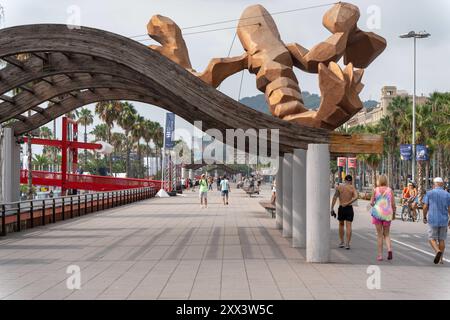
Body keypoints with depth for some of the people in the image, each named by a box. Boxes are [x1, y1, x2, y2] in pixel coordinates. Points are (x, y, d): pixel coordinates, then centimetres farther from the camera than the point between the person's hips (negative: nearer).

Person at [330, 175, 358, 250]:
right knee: (348, 226, 1)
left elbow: (334, 198, -8)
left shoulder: (339, 187, 0)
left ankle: (341, 242, 21)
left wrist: (332, 208, -8)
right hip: (349, 208, -1)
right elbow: (356, 197, -17)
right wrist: (348, 203, -15)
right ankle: (347, 243, -5)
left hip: (341, 208, 1)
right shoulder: (352, 188, -1)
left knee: (341, 225, 18)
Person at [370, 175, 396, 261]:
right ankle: (389, 249, -10)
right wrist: (394, 214, 13)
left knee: (379, 235, 6)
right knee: (386, 234, 14)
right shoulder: (390, 190, -2)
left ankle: (380, 255, 7)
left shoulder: (375, 190, -4)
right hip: (387, 214, 1)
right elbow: (393, 204, -1)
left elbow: (371, 203, -1)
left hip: (377, 213, -1)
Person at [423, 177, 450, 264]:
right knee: (441, 239, 15)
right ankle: (441, 258, 17)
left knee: (432, 239, 7)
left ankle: (438, 251, -20)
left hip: (433, 220, -2)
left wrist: (424, 217, 10)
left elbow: (425, 207, -5)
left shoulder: (429, 193, -3)